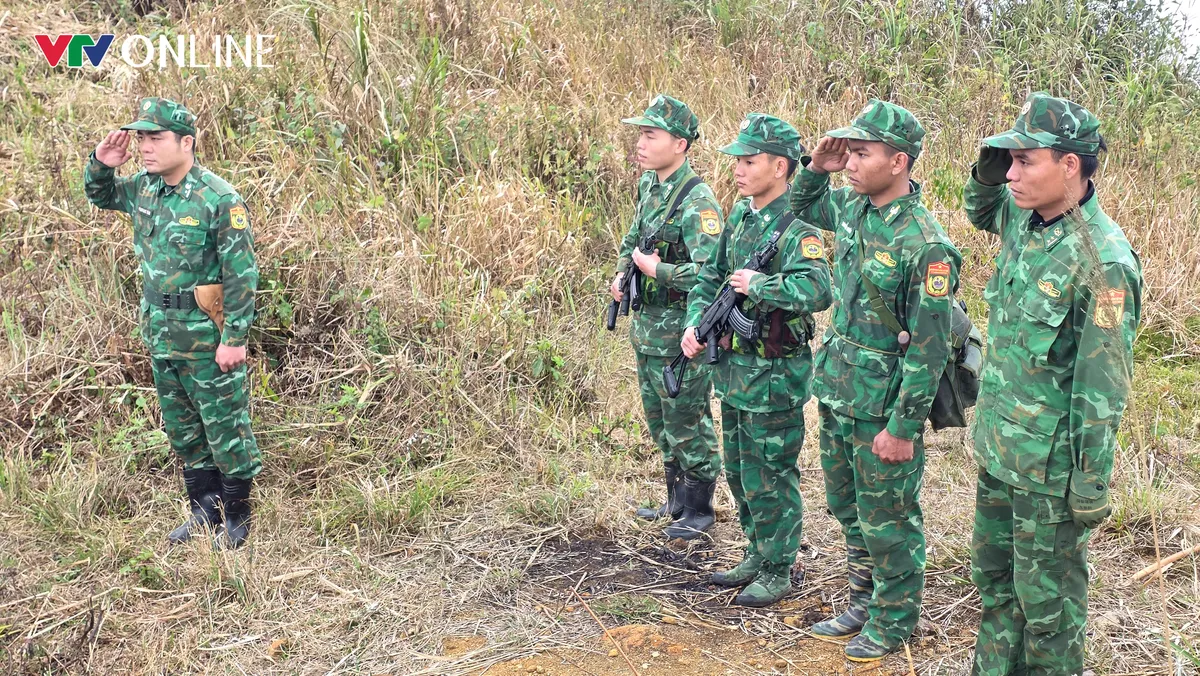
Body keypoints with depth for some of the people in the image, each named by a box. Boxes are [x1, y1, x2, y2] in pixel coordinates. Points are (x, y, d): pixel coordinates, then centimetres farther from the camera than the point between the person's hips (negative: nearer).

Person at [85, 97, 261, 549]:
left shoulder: (220, 200, -17)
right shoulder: (144, 189, 5)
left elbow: (242, 274, -18)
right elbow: (100, 195, 26)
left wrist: (235, 338, -20)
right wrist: (100, 165, 3)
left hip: (208, 338, -8)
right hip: (162, 336, 8)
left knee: (226, 427, 4)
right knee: (182, 429, 18)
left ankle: (237, 516, 20)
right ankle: (205, 511, 33)